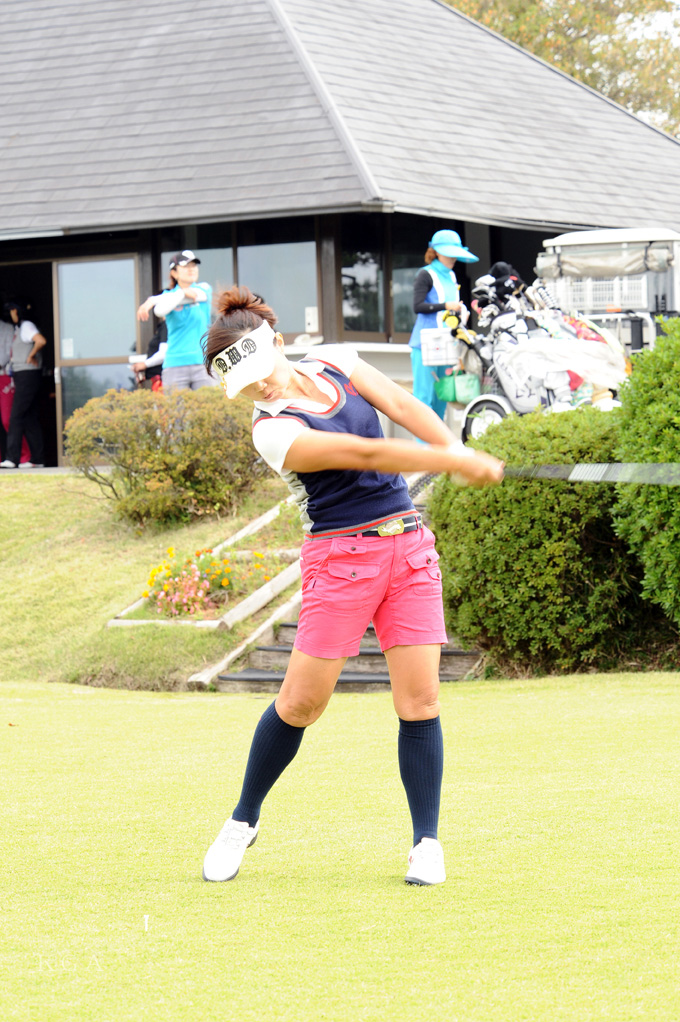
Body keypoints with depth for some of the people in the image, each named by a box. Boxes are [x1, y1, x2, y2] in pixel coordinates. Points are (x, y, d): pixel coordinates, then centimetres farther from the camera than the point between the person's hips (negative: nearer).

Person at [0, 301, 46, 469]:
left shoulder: (27, 326, -10)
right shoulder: (18, 328, 19)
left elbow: (41, 341, -28)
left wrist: (30, 356, -16)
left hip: (28, 374, -10)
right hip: (20, 376, 10)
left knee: (17, 416, -13)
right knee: (30, 419, 8)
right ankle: (37, 459, 8)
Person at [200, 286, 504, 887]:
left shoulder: (335, 364, 6)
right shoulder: (273, 431, -13)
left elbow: (401, 405, -4)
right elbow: (366, 454, -21)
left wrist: (455, 446, -23)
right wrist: (457, 464, -27)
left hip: (409, 547, 4)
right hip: (339, 559, -4)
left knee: (420, 700, -3)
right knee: (301, 703, -3)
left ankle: (427, 842, 7)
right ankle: (244, 822, 19)